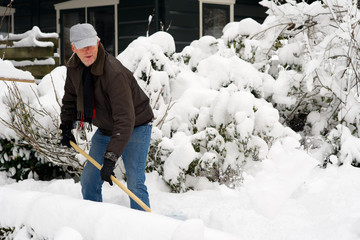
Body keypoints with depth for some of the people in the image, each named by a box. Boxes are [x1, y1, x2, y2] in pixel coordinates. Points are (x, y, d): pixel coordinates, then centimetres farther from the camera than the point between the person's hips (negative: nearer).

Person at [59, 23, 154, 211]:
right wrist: (66, 126, 10)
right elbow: (70, 96, 15)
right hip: (105, 129, 7)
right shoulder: (74, 66, -8)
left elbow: (125, 119, -38)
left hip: (135, 127, -7)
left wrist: (110, 157, -43)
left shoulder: (114, 73, -33)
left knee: (135, 184, -17)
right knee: (89, 181, 7)